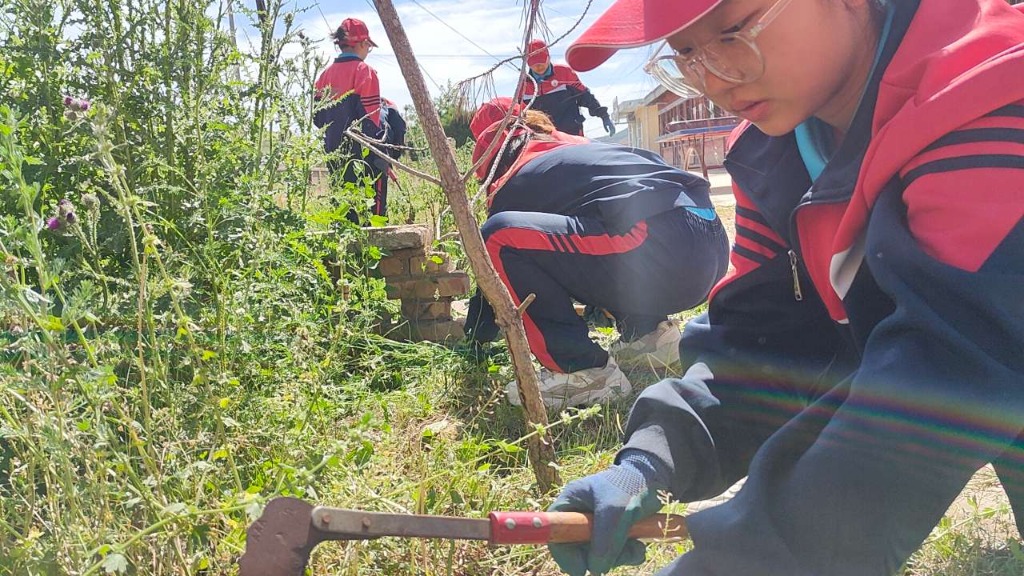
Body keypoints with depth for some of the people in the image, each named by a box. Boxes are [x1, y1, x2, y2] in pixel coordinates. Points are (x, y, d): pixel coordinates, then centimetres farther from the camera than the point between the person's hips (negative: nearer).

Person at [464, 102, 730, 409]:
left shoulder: (512, 185, 12)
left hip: (661, 250, -9)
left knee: (501, 238, -7)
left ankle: (584, 371, -5)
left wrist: (476, 334, 40)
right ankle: (646, 332, 18)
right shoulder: (583, 149, 33)